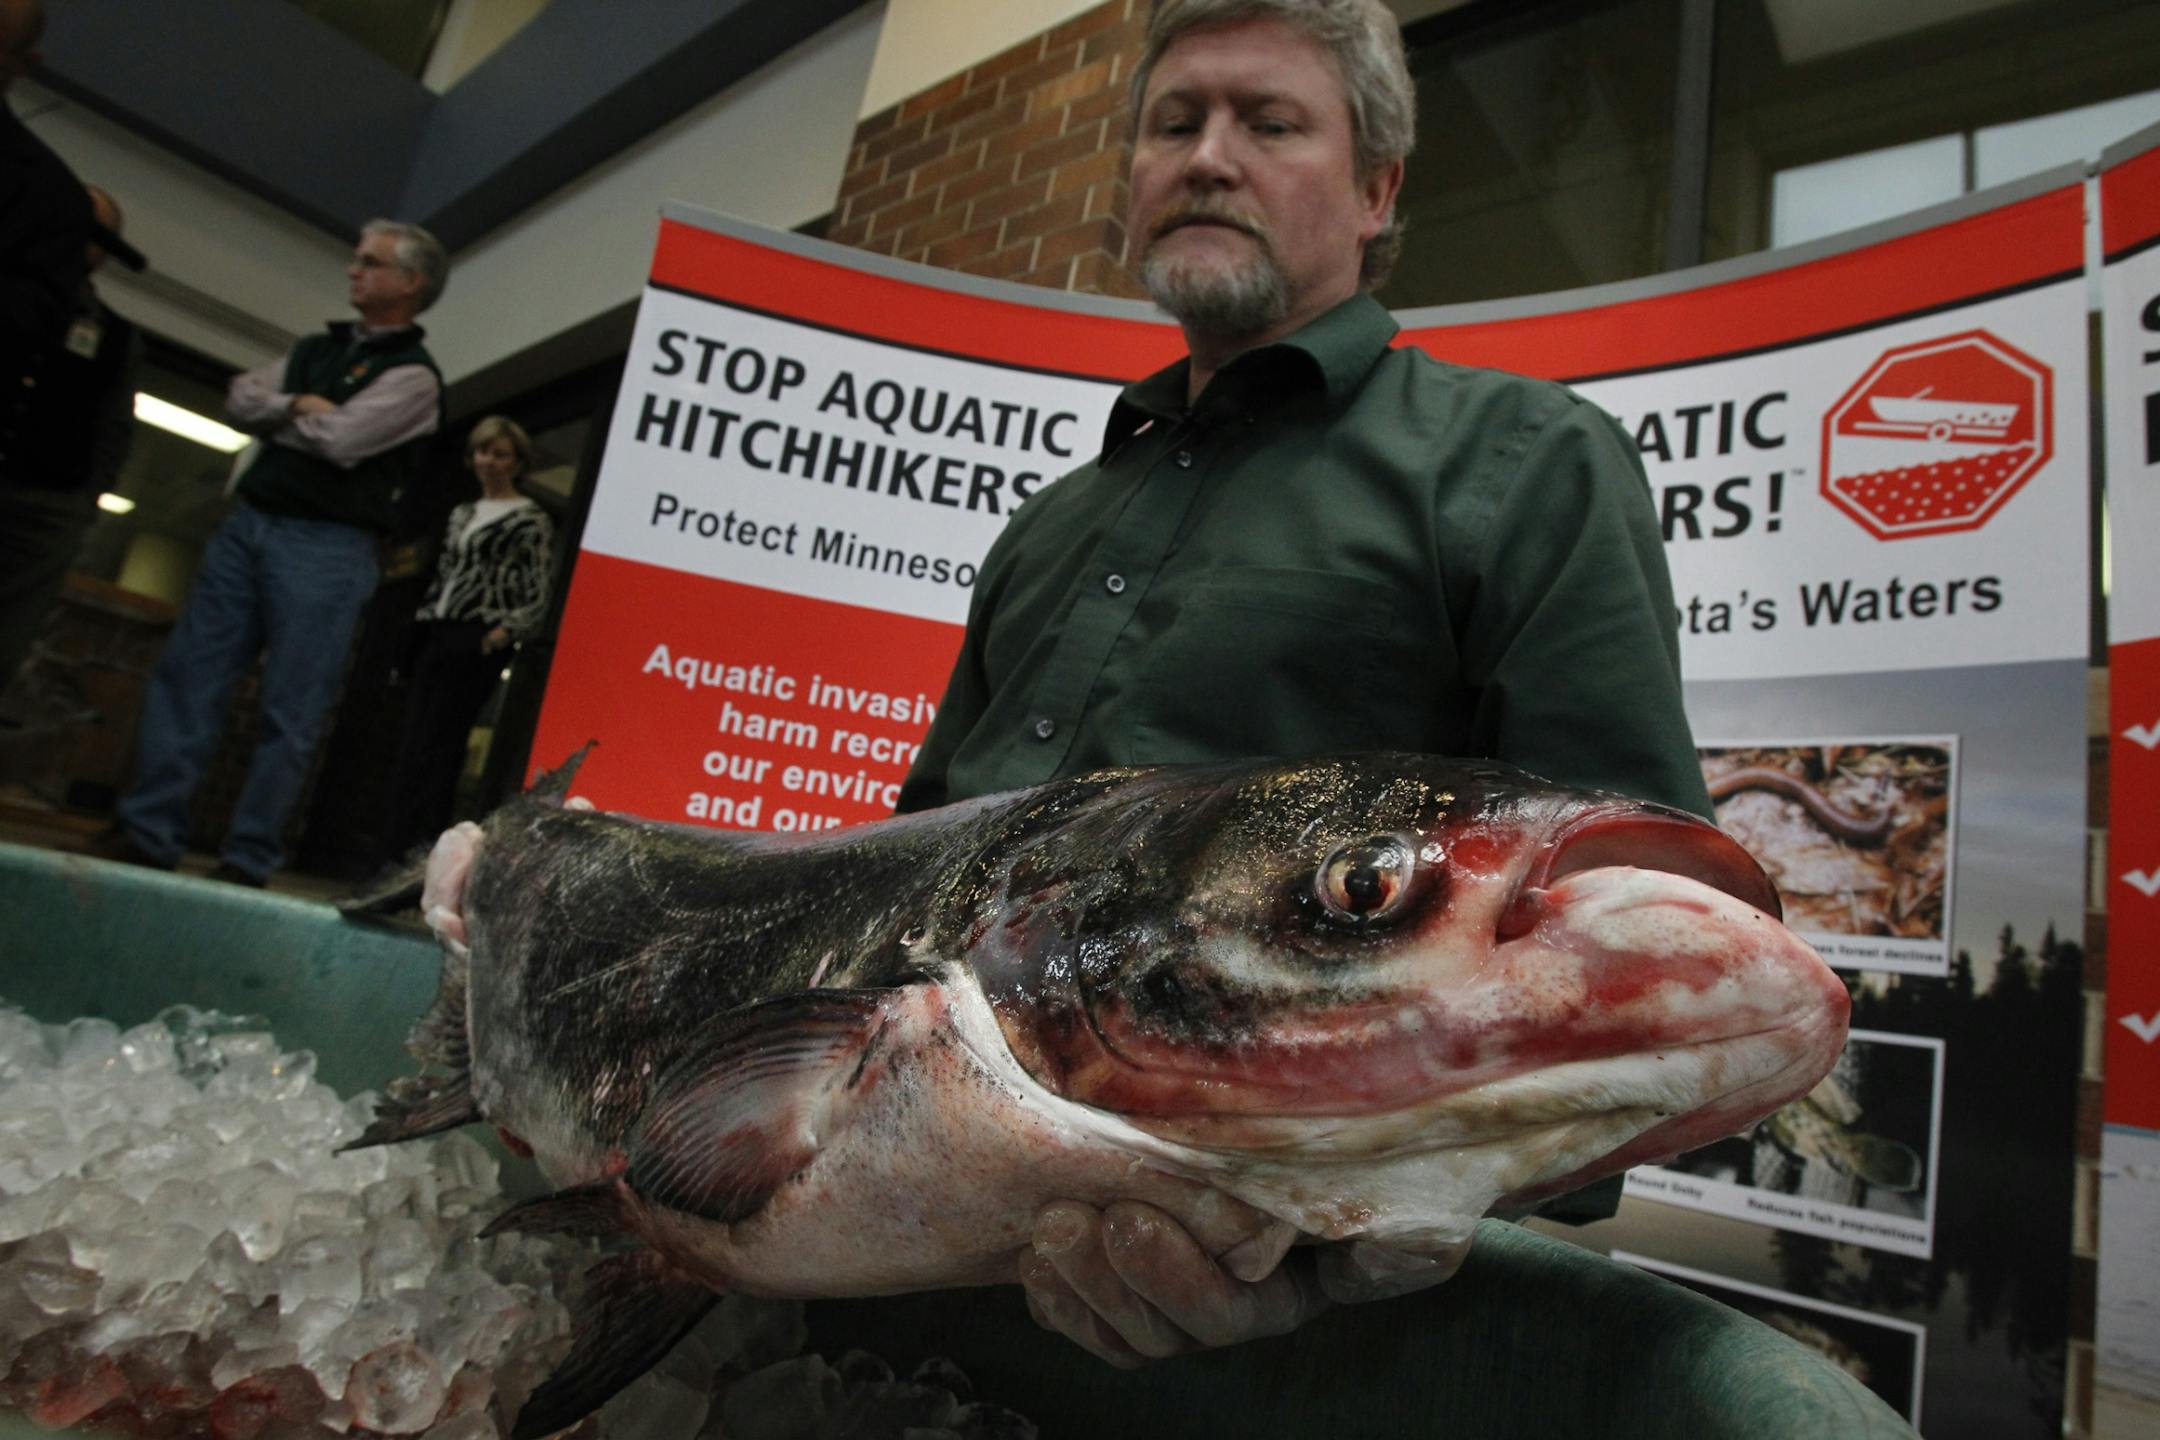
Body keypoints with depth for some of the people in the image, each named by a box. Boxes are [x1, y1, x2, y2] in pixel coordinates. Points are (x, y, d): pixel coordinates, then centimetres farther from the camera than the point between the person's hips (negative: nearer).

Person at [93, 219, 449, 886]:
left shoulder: (413, 375, -4)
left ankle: (248, 858, 3)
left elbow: (337, 440, -15)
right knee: (186, 672, 3)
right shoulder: (317, 348, 21)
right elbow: (241, 396, 11)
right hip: (249, 524, 7)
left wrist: (275, 416, 2)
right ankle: (148, 832, 9)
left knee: (291, 712, -4)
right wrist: (298, 407, -6)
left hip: (326, 549, -7)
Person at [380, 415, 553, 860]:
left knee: (438, 748, -10)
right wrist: (422, 624, 13)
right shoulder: (462, 513, 20)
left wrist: (500, 636, -17)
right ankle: (399, 856, 9)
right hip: (434, 639, 7)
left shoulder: (530, 520, -1)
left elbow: (537, 598, -5)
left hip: (474, 645, -7)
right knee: (410, 747, 4)